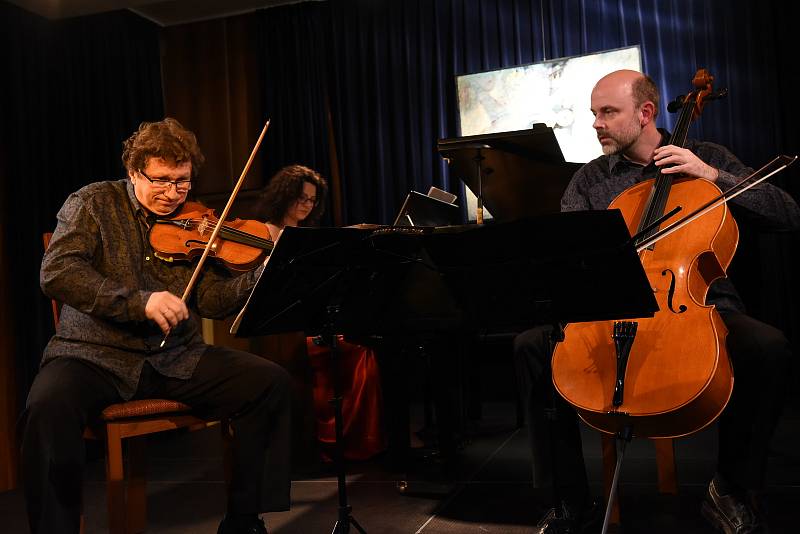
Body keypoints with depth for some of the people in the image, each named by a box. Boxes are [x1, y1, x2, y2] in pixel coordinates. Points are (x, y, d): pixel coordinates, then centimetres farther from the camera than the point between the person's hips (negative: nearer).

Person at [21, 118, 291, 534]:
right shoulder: (94, 203, 0)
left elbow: (212, 300, -2)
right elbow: (56, 273, -15)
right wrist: (140, 301, -27)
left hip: (176, 358, 3)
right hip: (95, 354, -3)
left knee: (271, 382, -14)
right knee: (49, 407, -35)